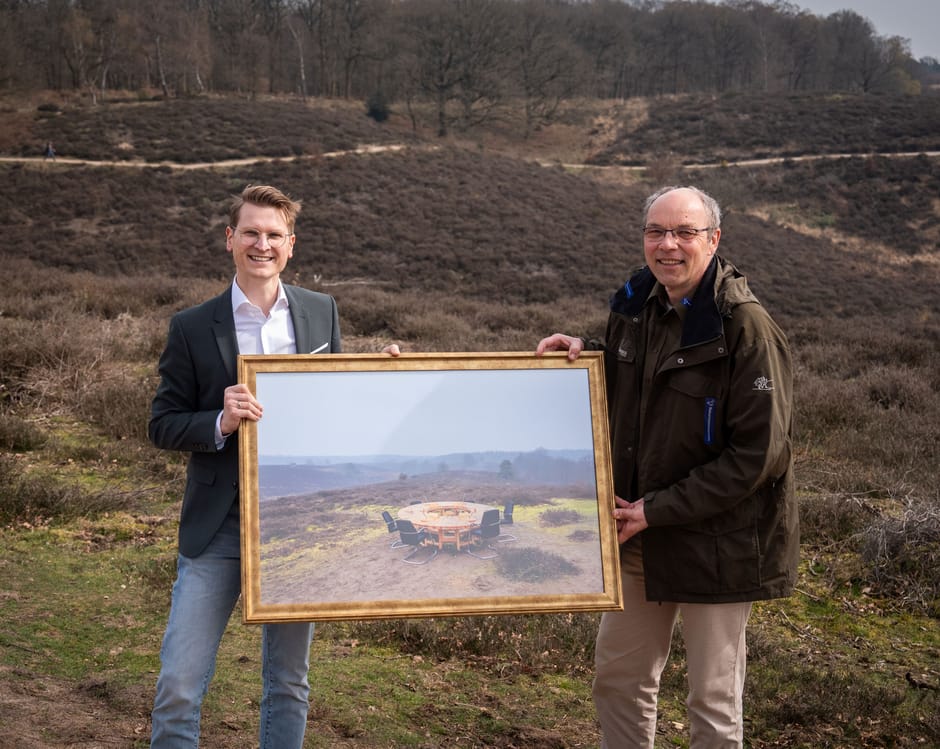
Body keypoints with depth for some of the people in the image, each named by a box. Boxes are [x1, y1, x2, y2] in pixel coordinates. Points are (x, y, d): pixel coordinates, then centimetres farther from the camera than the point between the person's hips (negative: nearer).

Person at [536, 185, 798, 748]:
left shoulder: (745, 327, -18)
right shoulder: (635, 306, 4)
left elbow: (757, 454, -20)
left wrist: (657, 509, -19)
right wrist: (585, 353, 1)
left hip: (715, 542, -7)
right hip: (639, 537, 7)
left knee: (713, 700, 8)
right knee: (617, 679, 18)